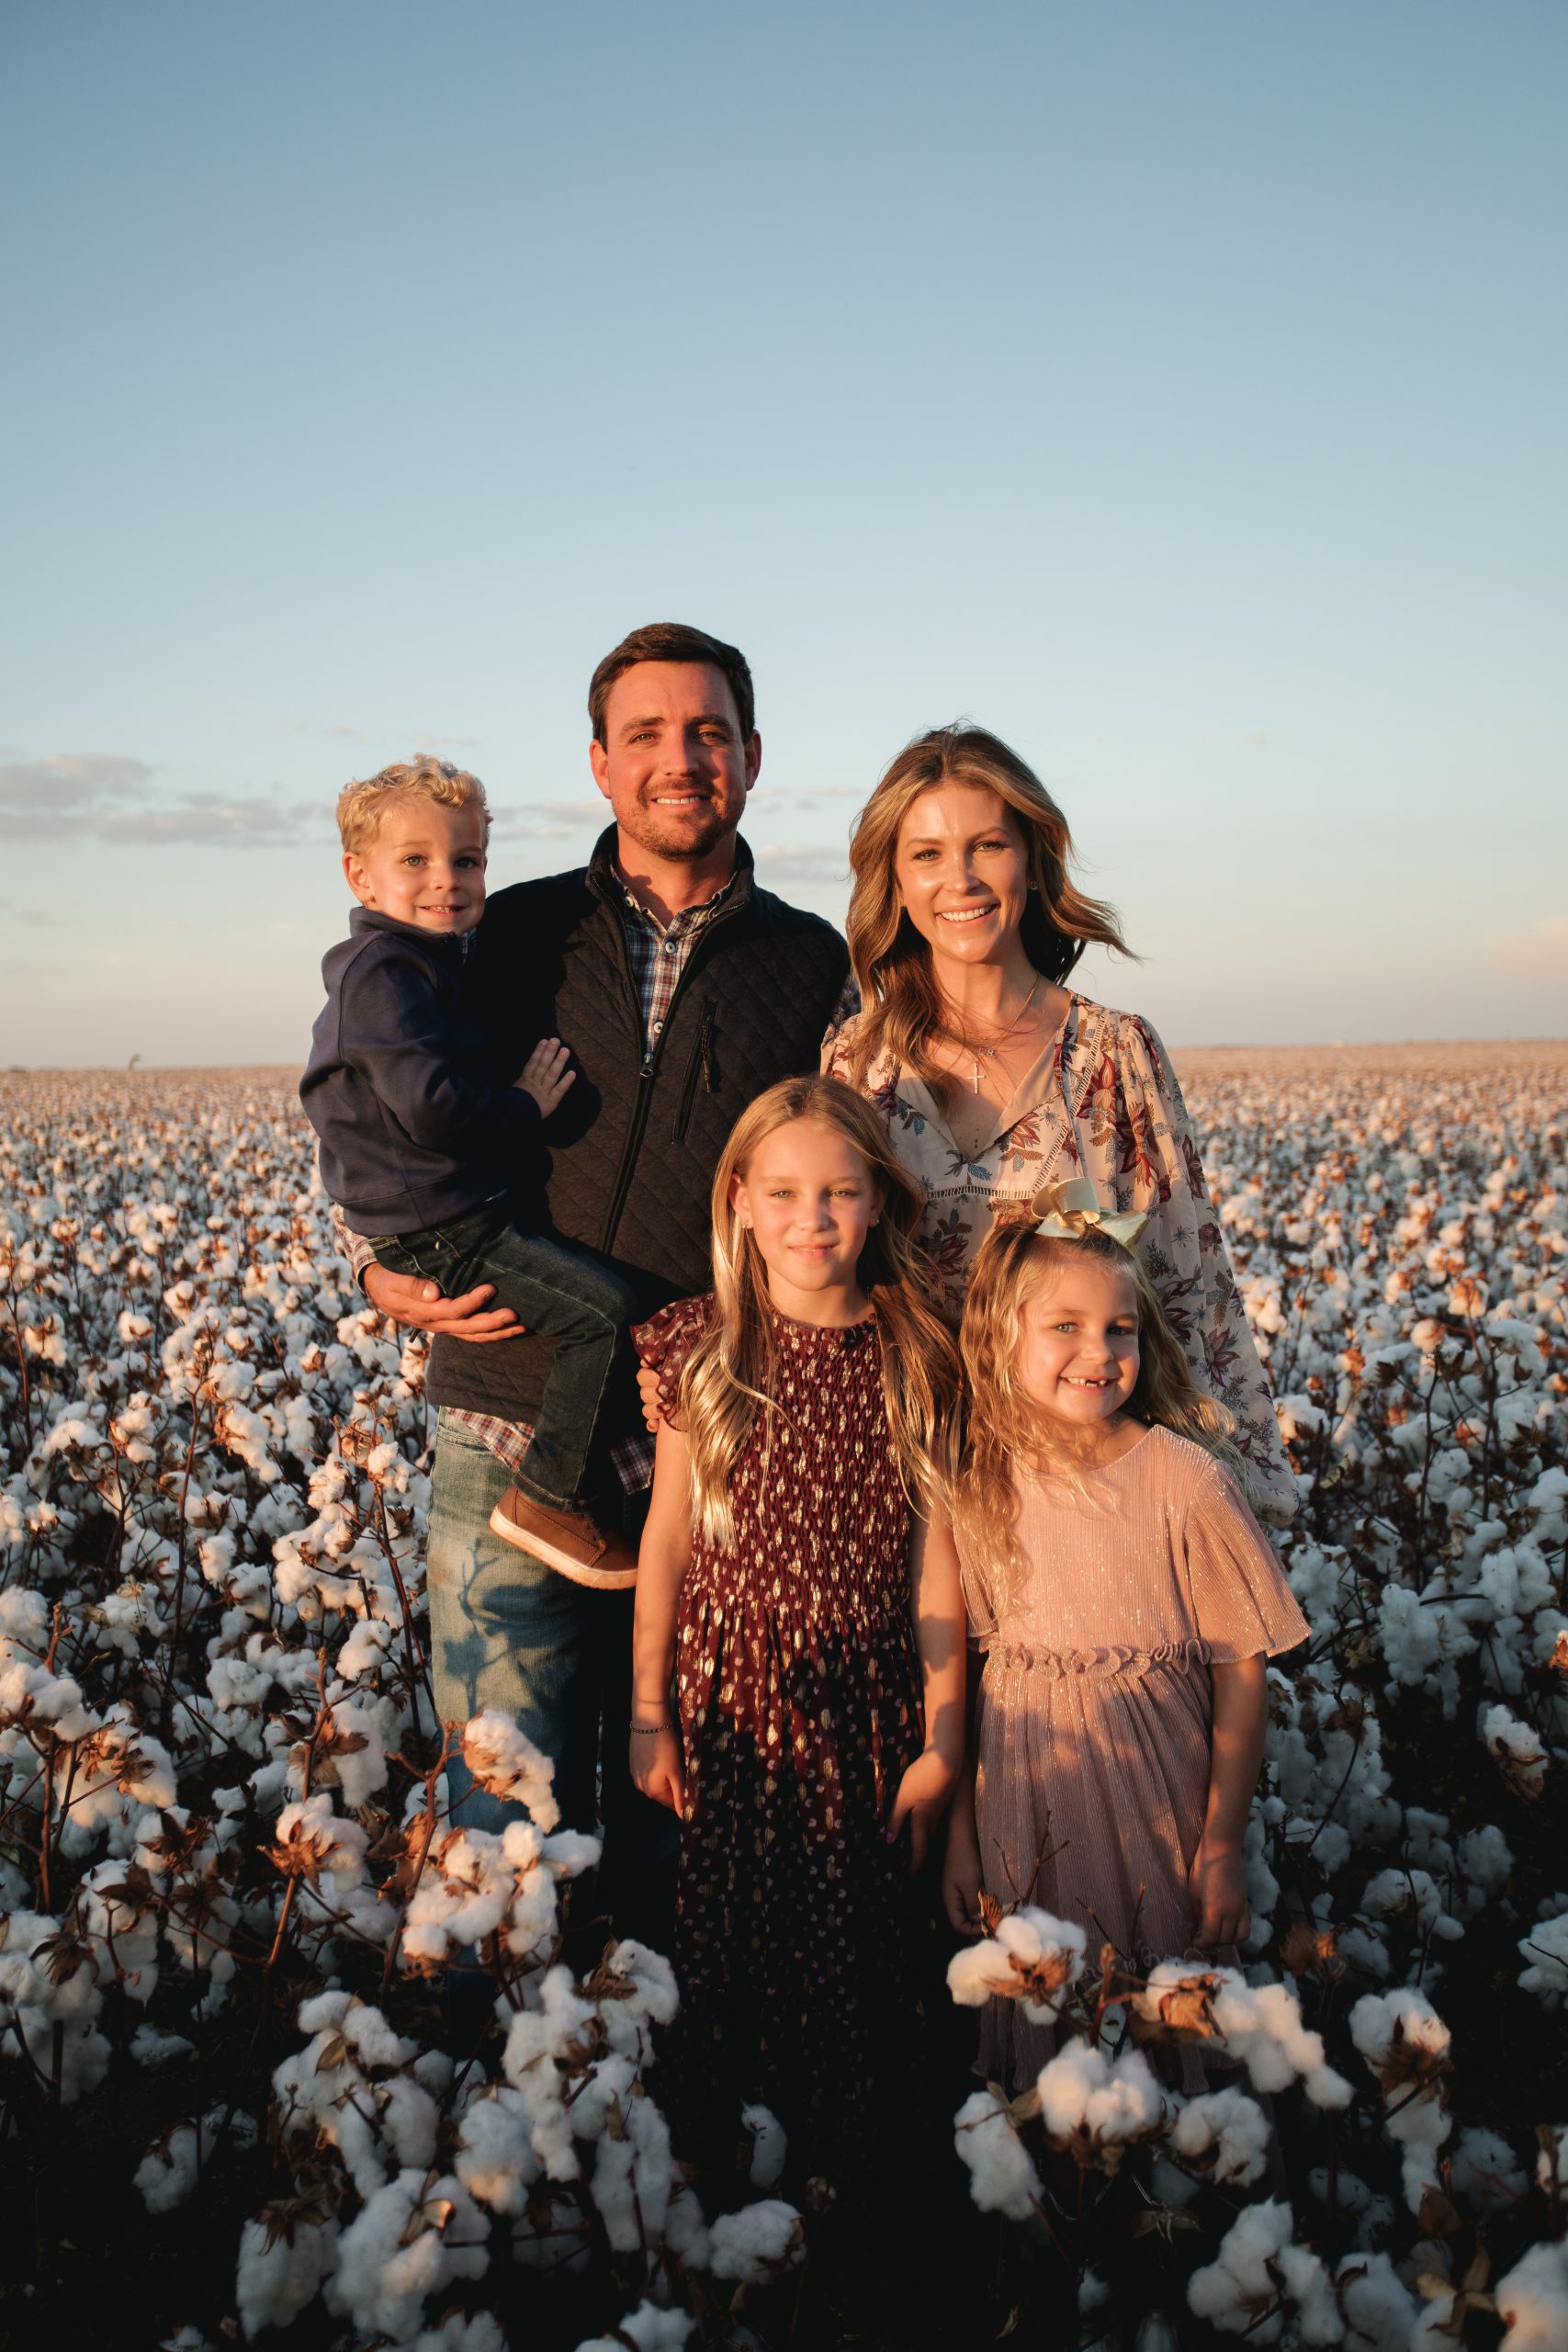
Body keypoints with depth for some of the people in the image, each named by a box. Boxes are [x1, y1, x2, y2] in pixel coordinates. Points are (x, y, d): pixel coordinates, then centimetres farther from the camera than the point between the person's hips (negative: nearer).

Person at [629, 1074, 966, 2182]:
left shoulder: (919, 1357, -4)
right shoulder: (700, 1347, -5)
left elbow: (936, 1560, -1)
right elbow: (667, 1538, 0)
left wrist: (942, 1739, -1)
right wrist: (648, 1713, 2)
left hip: (867, 1704, 1)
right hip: (731, 1694, 0)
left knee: (864, 1943, 10)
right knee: (725, 1934, 9)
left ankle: (852, 2162, 36)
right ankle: (711, 2150, 34)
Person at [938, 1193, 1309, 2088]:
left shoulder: (1186, 1479, -15)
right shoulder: (982, 1487, -4)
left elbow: (1242, 1670, -9)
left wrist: (1223, 1843, -8)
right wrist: (960, 1831, 6)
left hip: (1154, 1806, -3)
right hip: (1023, 1812, 3)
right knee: (1033, 2032, 17)